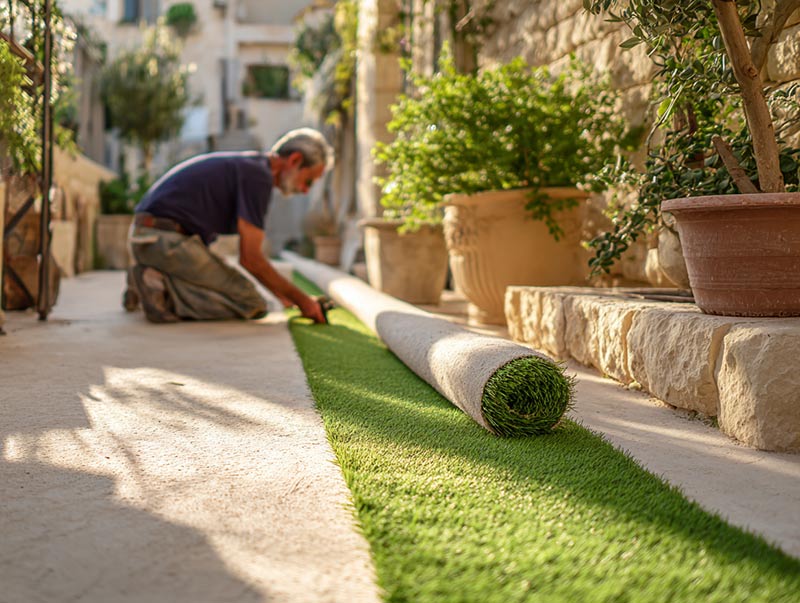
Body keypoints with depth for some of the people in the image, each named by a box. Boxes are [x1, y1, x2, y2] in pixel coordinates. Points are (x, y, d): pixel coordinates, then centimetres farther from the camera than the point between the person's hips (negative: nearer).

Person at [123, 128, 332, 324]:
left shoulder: (245, 165, 20)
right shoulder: (259, 174, -11)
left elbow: (249, 253, 25)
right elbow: (250, 258, -13)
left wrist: (282, 295, 22)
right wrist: (301, 299, -4)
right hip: (168, 241, -10)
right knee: (251, 305, -9)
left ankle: (151, 282, 11)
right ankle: (161, 288, -15)